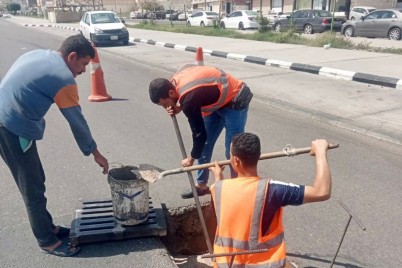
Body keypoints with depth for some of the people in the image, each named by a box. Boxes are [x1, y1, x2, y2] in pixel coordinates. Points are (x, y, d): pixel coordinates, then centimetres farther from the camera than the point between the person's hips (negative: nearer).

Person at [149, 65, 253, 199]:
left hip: (235, 101, -9)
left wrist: (191, 158, -7)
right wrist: (179, 107, -9)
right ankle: (201, 185, 22)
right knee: (205, 144, 10)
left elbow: (199, 133, -23)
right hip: (218, 100, 10)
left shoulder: (188, 98, -33)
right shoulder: (176, 79, -8)